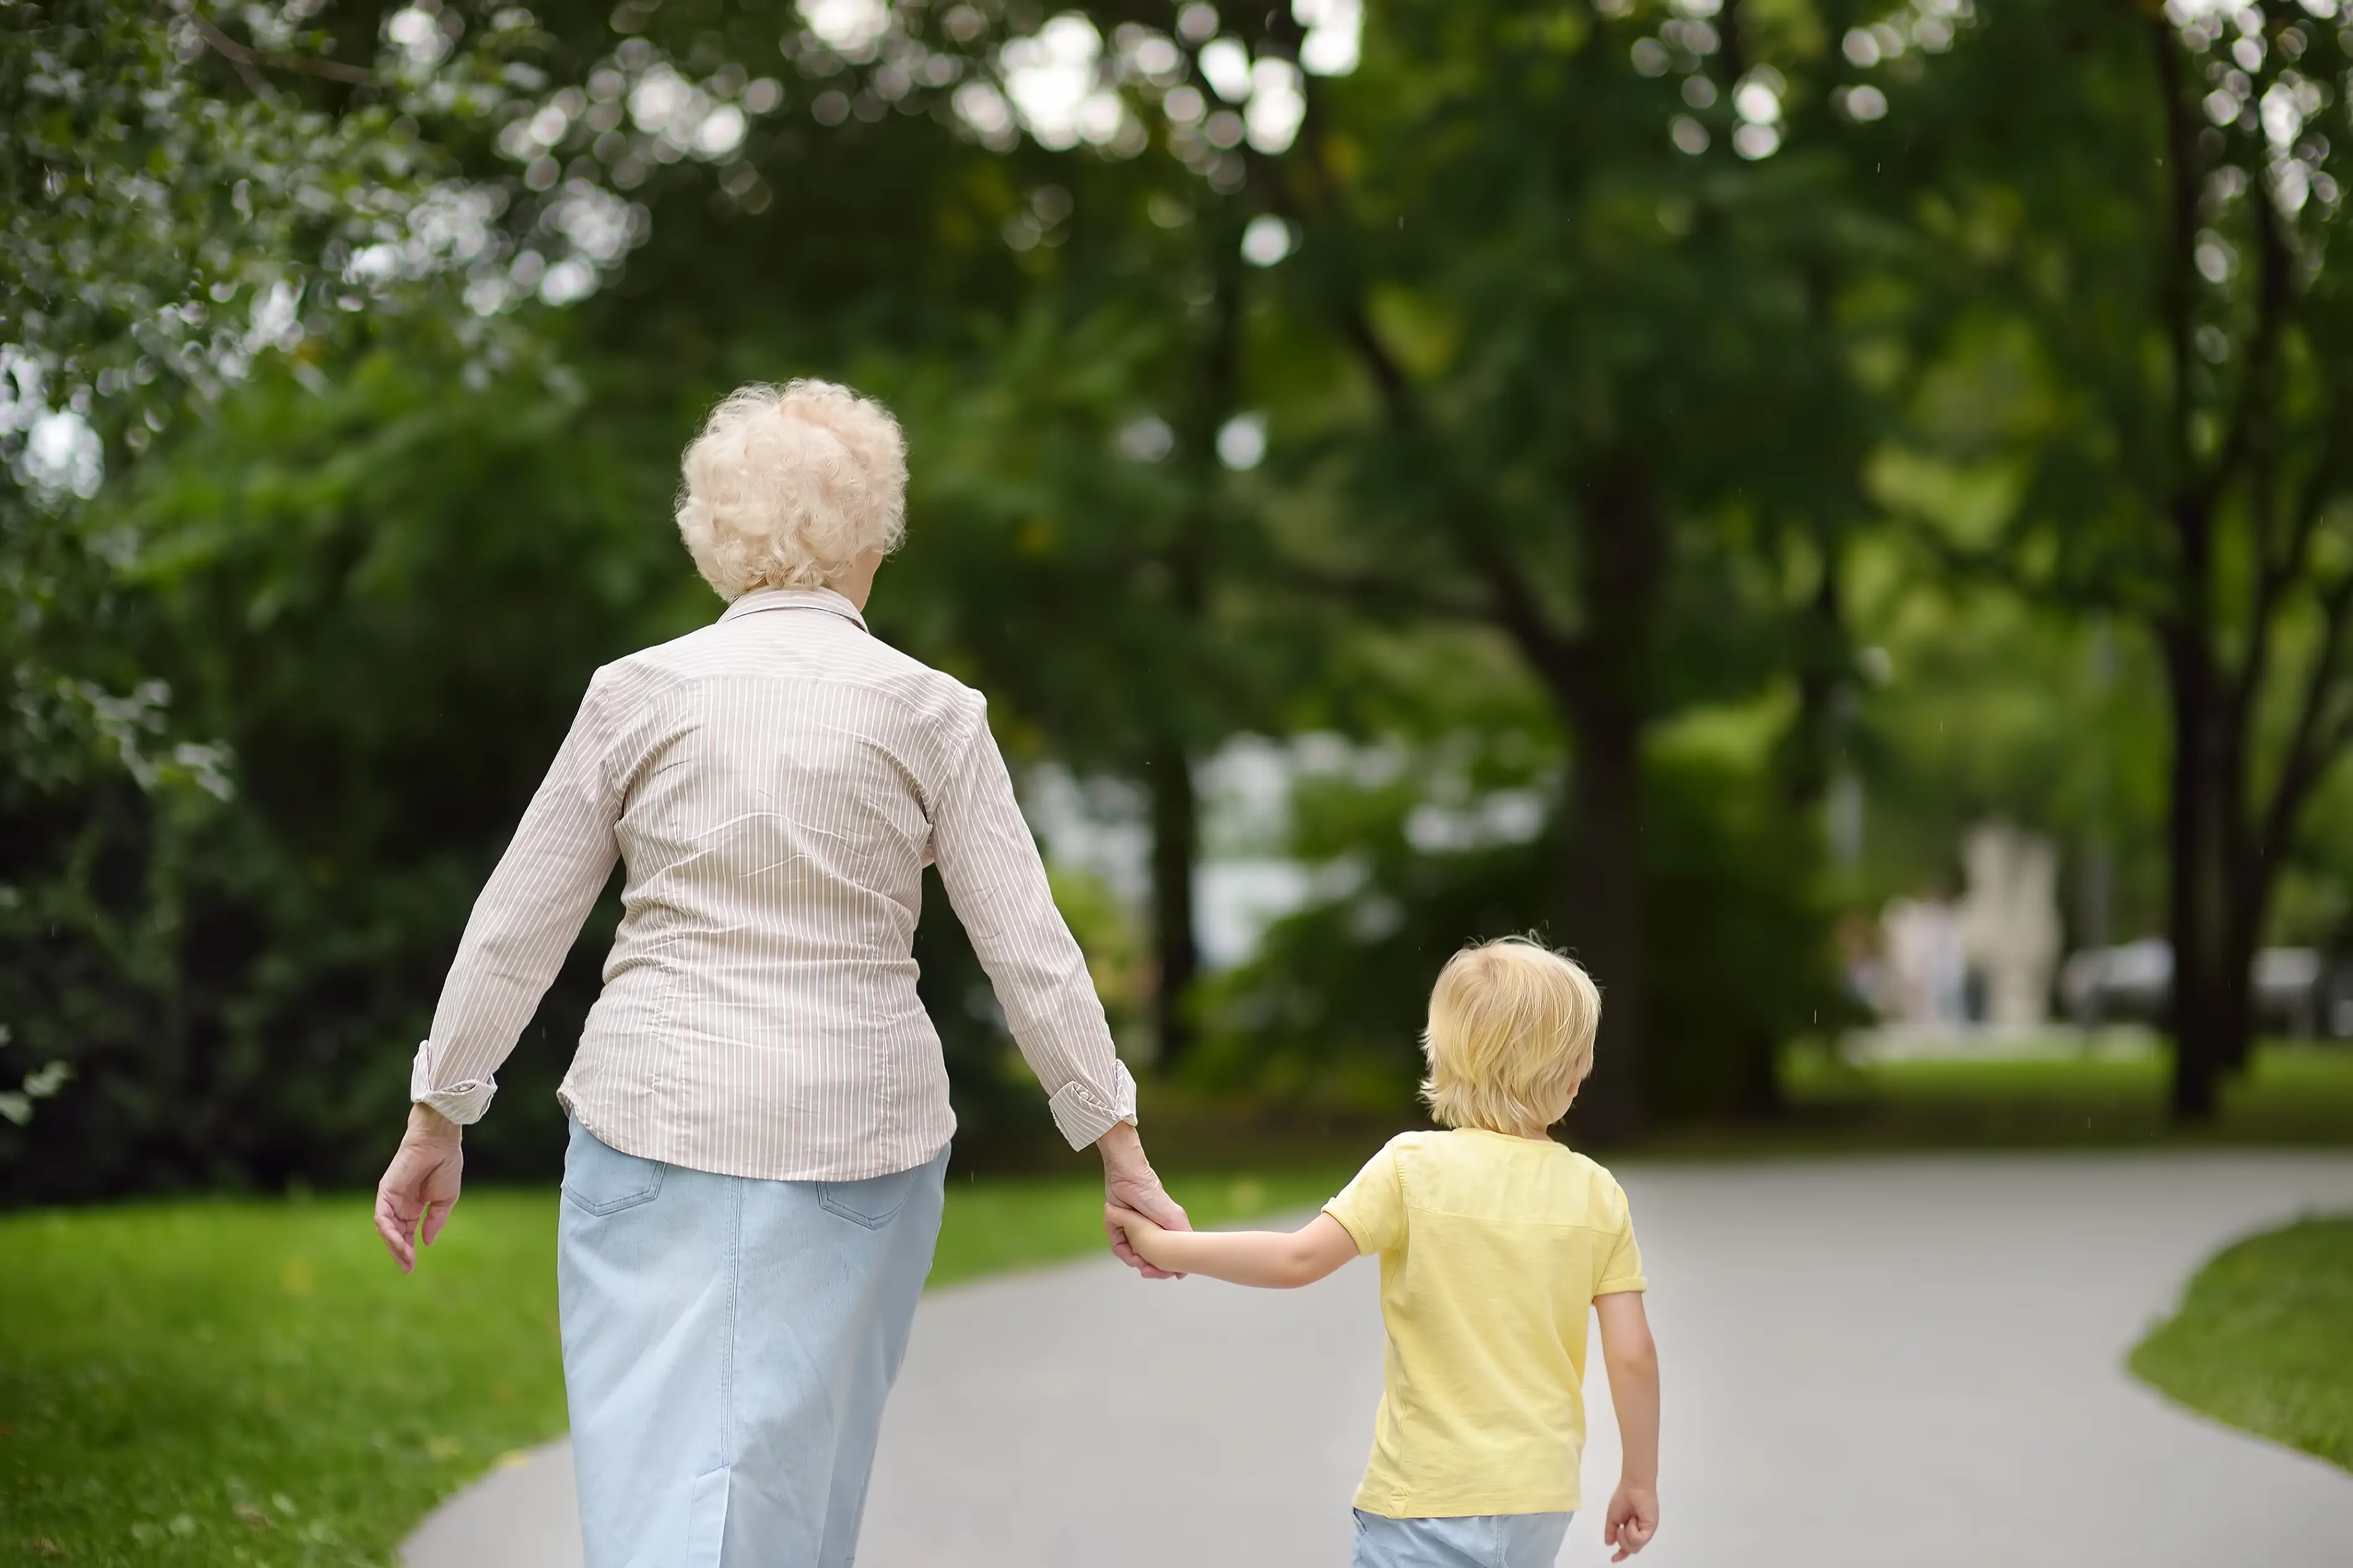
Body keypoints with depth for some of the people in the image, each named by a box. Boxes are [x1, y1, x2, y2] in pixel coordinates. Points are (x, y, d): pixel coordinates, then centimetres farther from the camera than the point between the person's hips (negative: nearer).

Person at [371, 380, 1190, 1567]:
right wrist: (1121, 1150, 4)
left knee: (657, 1464, 2)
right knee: (798, 1468, 11)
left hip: (658, 1117, 0)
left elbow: (517, 926, 3)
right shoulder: (929, 713, -1)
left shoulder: (640, 693, 0)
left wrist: (437, 1122, 11)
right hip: (856, 1129, 0)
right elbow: (1028, 948, -2)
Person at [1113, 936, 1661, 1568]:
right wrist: (1640, 1482, 10)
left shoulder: (1414, 1167, -9)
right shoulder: (1597, 1194, -1)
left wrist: (1168, 1249, -3)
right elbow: (1633, 1356, -2)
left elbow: (1299, 1260, -15)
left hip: (1430, 1500, -4)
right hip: (1542, 1502, 4)